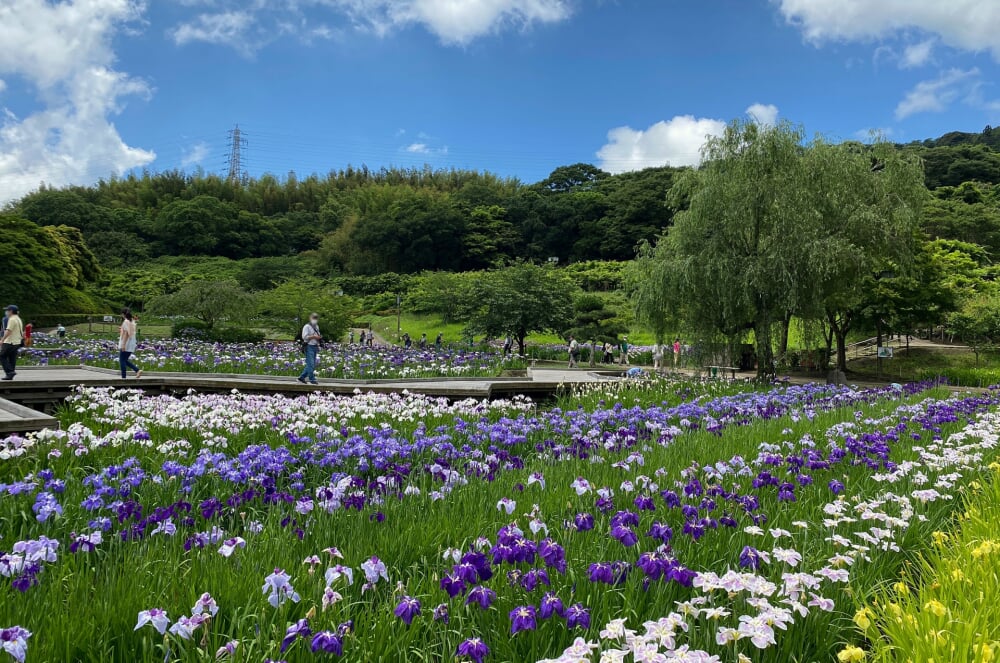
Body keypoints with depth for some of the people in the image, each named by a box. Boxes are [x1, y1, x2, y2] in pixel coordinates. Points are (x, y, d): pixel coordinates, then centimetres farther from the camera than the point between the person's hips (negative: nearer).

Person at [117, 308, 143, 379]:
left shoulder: (126, 321, -14)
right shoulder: (132, 321, 12)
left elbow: (126, 333, -20)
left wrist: (123, 345, -21)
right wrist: (122, 330, 26)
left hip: (126, 345, -9)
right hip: (131, 344, 9)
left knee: (122, 361, -1)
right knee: (125, 360, 16)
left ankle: (123, 377, 1)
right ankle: (138, 370, 2)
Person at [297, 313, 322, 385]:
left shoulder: (316, 326, 18)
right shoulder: (307, 326, -7)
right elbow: (304, 337, -16)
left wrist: (319, 337, 5)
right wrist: (314, 336, -18)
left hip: (315, 346, 8)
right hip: (309, 347, -8)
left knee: (313, 364, 9)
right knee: (311, 364, -9)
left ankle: (302, 377, 18)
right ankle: (312, 379, -3)